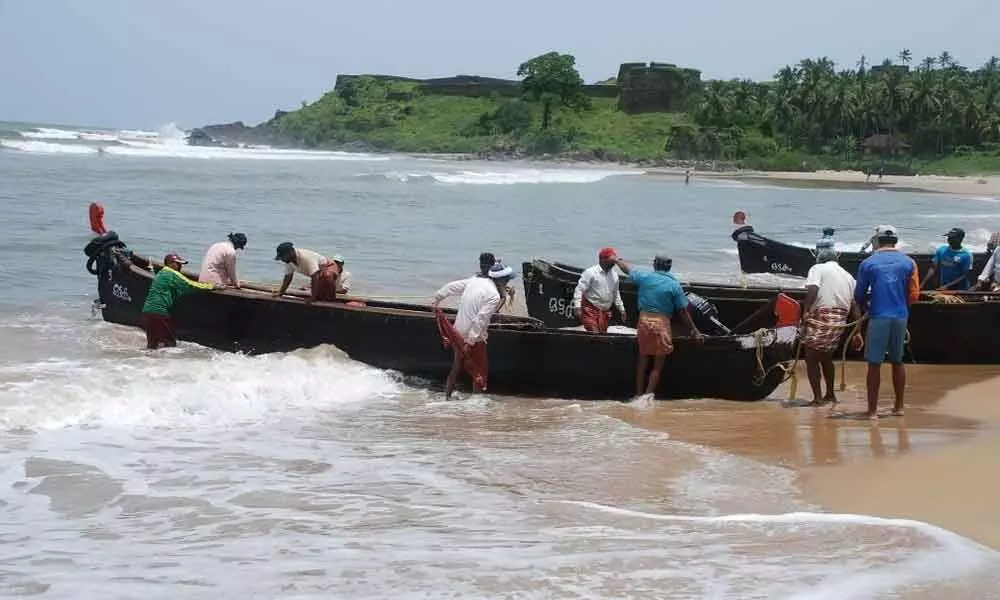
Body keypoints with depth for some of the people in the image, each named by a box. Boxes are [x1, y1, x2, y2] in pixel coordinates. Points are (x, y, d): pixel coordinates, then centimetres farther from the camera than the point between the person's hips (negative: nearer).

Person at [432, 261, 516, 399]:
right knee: (479, 370, 7)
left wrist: (437, 298, 23)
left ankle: (447, 395, 28)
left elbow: (451, 287, 9)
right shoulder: (494, 296, -19)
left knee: (456, 366, 21)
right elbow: (480, 319, -24)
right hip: (474, 336, -7)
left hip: (458, 332, 7)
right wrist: (471, 341, -22)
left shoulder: (474, 281, 2)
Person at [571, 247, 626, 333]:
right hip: (591, 310, -7)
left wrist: (621, 309, 23)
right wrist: (577, 307, -20)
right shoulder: (591, 272, -9)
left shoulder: (614, 274, 12)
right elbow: (579, 289, -12)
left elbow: (616, 293, 24)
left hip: (605, 312, 7)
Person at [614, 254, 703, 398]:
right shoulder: (674, 285, -3)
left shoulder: (644, 277, 3)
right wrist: (694, 331, 4)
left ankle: (638, 395, 18)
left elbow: (628, 270, 22)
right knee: (658, 365, 5)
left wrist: (617, 260, 43)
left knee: (643, 361, 15)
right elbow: (683, 311, -2)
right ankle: (648, 396, -2)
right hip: (662, 323, -3)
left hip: (644, 320, 3)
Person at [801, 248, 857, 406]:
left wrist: (805, 311, -15)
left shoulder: (817, 268, 4)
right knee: (826, 357, 23)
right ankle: (830, 395, 30)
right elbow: (855, 304, 15)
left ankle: (817, 398, -2)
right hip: (840, 321, 6)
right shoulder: (848, 276, 21)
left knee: (811, 359, 3)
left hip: (821, 317, -6)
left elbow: (812, 290, -15)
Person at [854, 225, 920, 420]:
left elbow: (859, 295, 4)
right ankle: (898, 406, 23)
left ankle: (872, 410, -1)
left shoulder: (868, 263, -2)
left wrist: (865, 308, 24)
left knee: (874, 364, 1)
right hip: (901, 317, 3)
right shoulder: (908, 263, 3)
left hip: (878, 318, -3)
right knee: (897, 361, 16)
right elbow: (914, 294, 3)